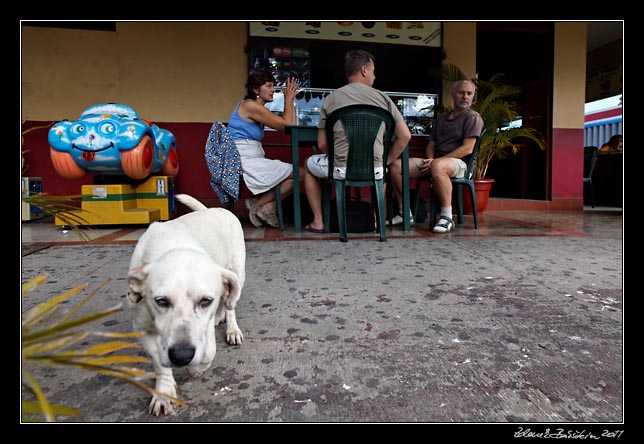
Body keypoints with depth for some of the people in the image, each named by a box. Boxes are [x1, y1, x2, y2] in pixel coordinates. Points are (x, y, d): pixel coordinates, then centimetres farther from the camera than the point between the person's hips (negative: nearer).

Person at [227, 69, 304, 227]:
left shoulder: (257, 107, 18)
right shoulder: (250, 105, -12)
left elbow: (288, 124, 14)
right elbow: (287, 124, -11)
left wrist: (290, 98, 11)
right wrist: (288, 98, 1)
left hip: (252, 159, 10)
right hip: (246, 161, -10)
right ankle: (259, 204, -1)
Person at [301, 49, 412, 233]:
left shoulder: (331, 98, 3)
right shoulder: (382, 97, 4)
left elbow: (322, 145, 3)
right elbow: (405, 136, 3)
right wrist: (386, 161, 15)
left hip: (340, 169, -1)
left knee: (308, 165, 30)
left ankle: (318, 221, 26)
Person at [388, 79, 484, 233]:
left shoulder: (473, 117, 3)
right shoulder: (442, 118, 25)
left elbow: (467, 148, -10)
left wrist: (434, 161, -16)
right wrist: (429, 159, -2)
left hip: (460, 163, -7)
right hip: (435, 161, 7)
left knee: (437, 166, -43)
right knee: (396, 165, -12)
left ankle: (447, 218, -33)